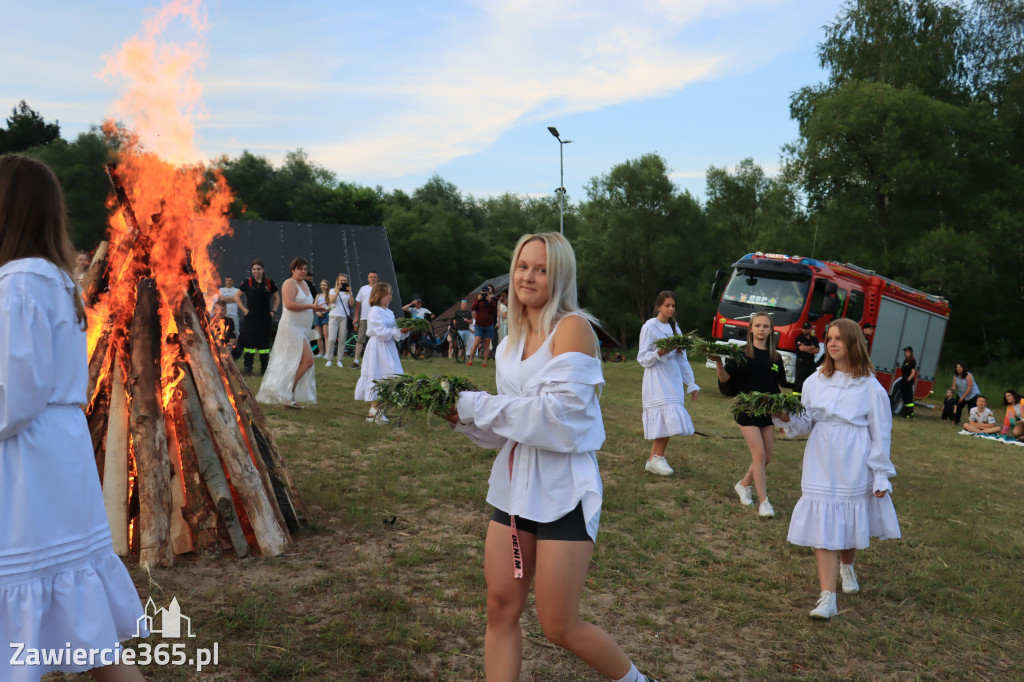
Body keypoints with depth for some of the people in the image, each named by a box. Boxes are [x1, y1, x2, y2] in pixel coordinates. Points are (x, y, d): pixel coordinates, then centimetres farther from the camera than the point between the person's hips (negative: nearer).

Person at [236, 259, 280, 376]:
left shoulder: (269, 283, 5)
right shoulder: (248, 282, 2)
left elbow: (277, 298, 15)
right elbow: (237, 297, 9)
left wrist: (273, 311, 5)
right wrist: (244, 309, -1)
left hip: (265, 318, 1)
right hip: (251, 318, -1)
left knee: (264, 342, 5)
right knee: (249, 340, -5)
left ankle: (264, 368, 13)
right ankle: (247, 366, 1)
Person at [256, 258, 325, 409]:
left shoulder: (304, 284, 20)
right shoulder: (290, 283, -8)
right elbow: (289, 304, -21)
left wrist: (316, 310, 9)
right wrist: (311, 306, -18)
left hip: (302, 330, 10)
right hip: (291, 327, -10)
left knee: (295, 365, 9)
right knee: (308, 359, -17)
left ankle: (288, 398, 13)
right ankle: (287, 395, -11)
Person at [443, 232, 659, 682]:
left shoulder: (572, 327, -11)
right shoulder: (511, 344, 10)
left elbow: (557, 410, -21)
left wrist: (474, 404, -16)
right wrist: (462, 417, -5)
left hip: (563, 489, -6)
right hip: (515, 484, 7)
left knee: (560, 628, 3)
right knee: (501, 609, 7)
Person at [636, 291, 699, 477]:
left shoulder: (674, 327, 16)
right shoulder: (649, 327, -3)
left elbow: (682, 358, 19)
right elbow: (642, 358, -5)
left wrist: (691, 384, 18)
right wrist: (659, 353, -24)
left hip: (674, 379, 6)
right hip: (657, 380, -6)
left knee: (668, 422, -1)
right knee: (667, 419, -15)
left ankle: (654, 459, 7)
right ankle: (657, 458, -3)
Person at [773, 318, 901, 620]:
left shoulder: (871, 387, -5)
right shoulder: (815, 381, 3)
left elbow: (880, 434, -2)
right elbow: (805, 424, 7)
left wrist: (881, 476, -3)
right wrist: (785, 417, -14)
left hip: (854, 468, -1)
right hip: (821, 467, 2)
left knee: (849, 524, 12)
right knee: (822, 526, -3)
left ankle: (846, 566, 45)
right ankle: (827, 597, -1)